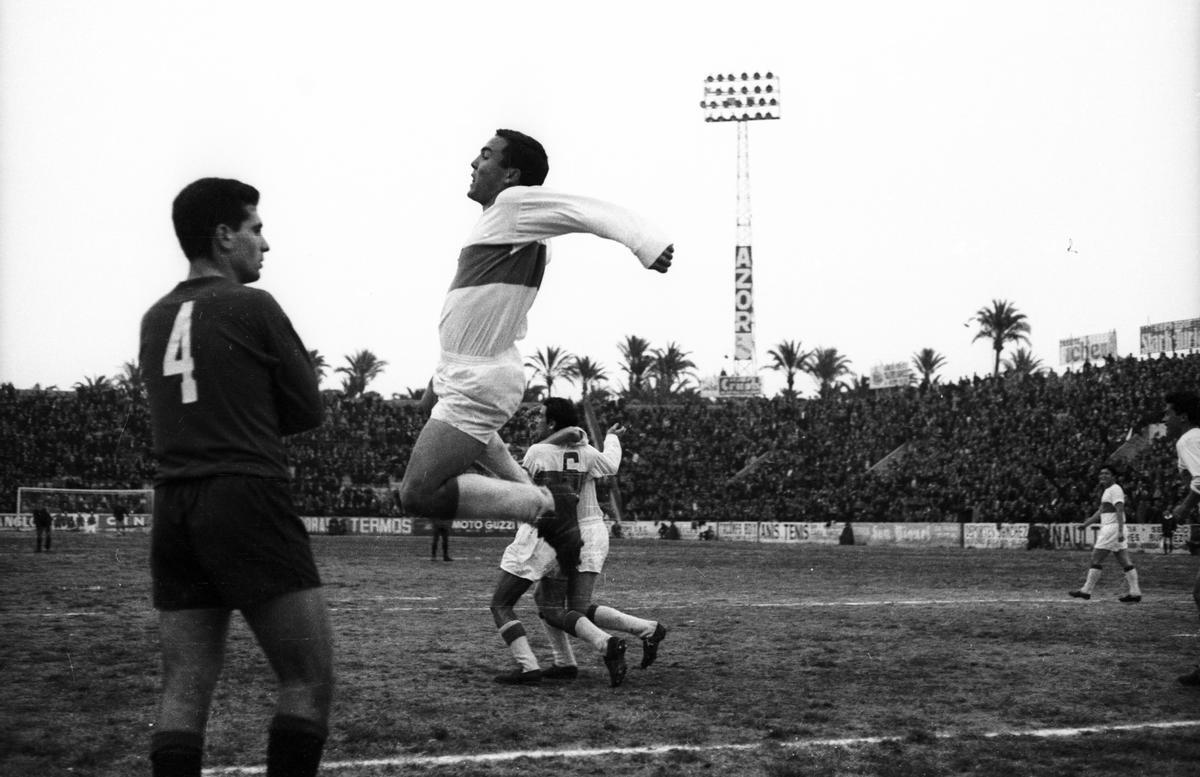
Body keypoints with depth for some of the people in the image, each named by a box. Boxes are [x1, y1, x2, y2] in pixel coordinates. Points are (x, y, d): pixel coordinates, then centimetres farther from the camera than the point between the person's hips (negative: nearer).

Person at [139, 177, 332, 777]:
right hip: (247, 500, -7)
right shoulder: (252, 307, -3)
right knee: (309, 679, -3)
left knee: (183, 691, 5)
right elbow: (308, 412, 4)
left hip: (173, 509, 7)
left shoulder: (155, 319, 14)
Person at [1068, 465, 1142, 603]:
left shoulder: (1115, 490, -9)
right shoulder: (1107, 491, 22)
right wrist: (1085, 524, 27)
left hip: (1112, 528, -10)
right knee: (1125, 562, 4)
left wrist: (1120, 531, -27)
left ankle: (1086, 591, -3)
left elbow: (1120, 511, -19)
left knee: (1096, 559, -6)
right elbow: (1100, 511, 29)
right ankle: (1135, 592, 2)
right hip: (1107, 528, 10)